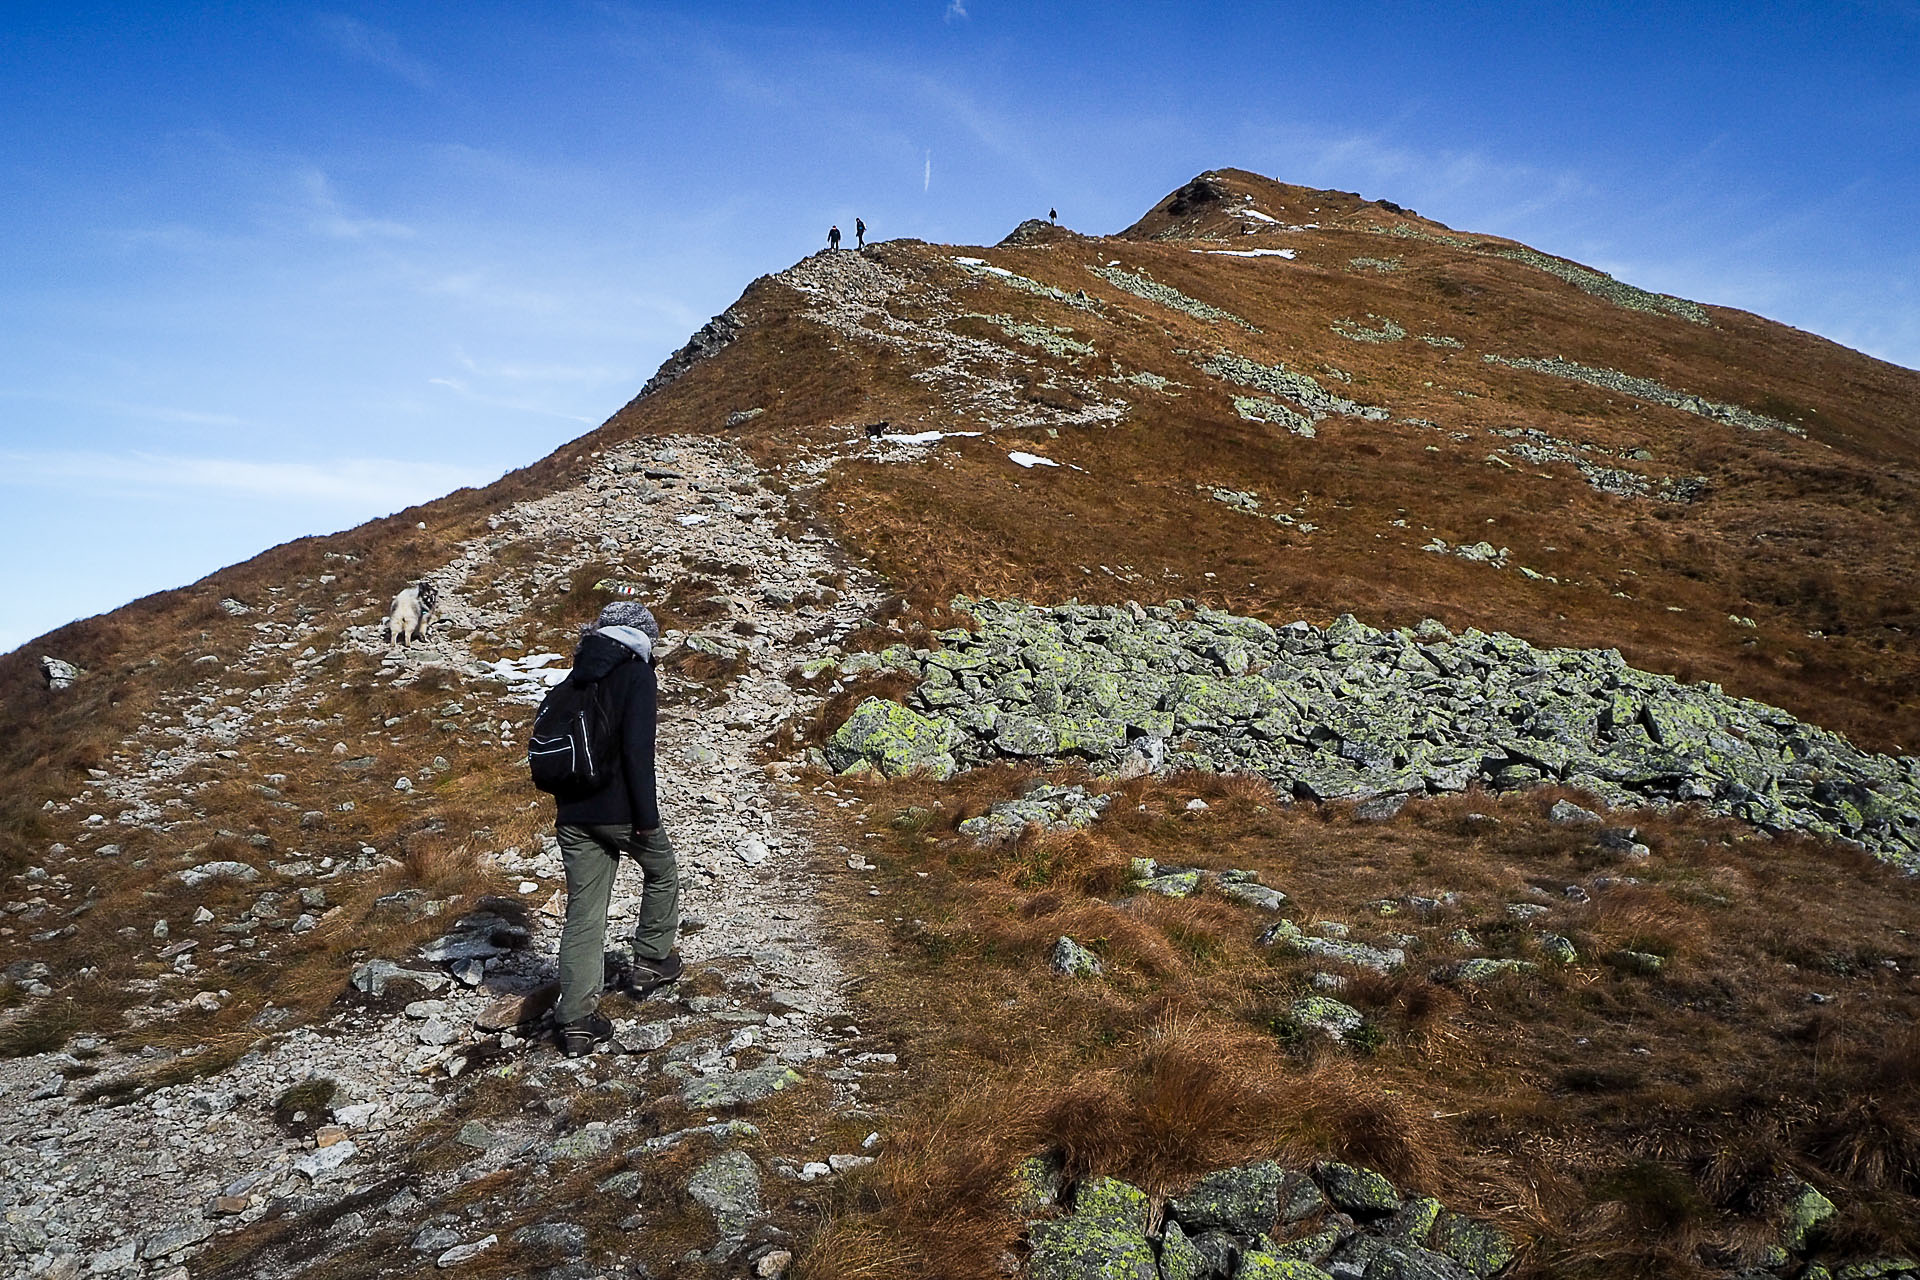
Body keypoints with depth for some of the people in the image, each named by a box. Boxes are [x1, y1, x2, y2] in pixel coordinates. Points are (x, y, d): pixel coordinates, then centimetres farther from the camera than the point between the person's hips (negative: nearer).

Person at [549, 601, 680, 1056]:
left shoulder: (576, 679, 12)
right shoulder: (637, 675, -9)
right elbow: (638, 749, -18)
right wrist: (647, 815, -15)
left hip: (573, 814, 6)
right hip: (620, 810, -6)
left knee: (583, 913, 8)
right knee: (662, 872, 23)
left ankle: (576, 1019, 8)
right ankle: (650, 961, 30)